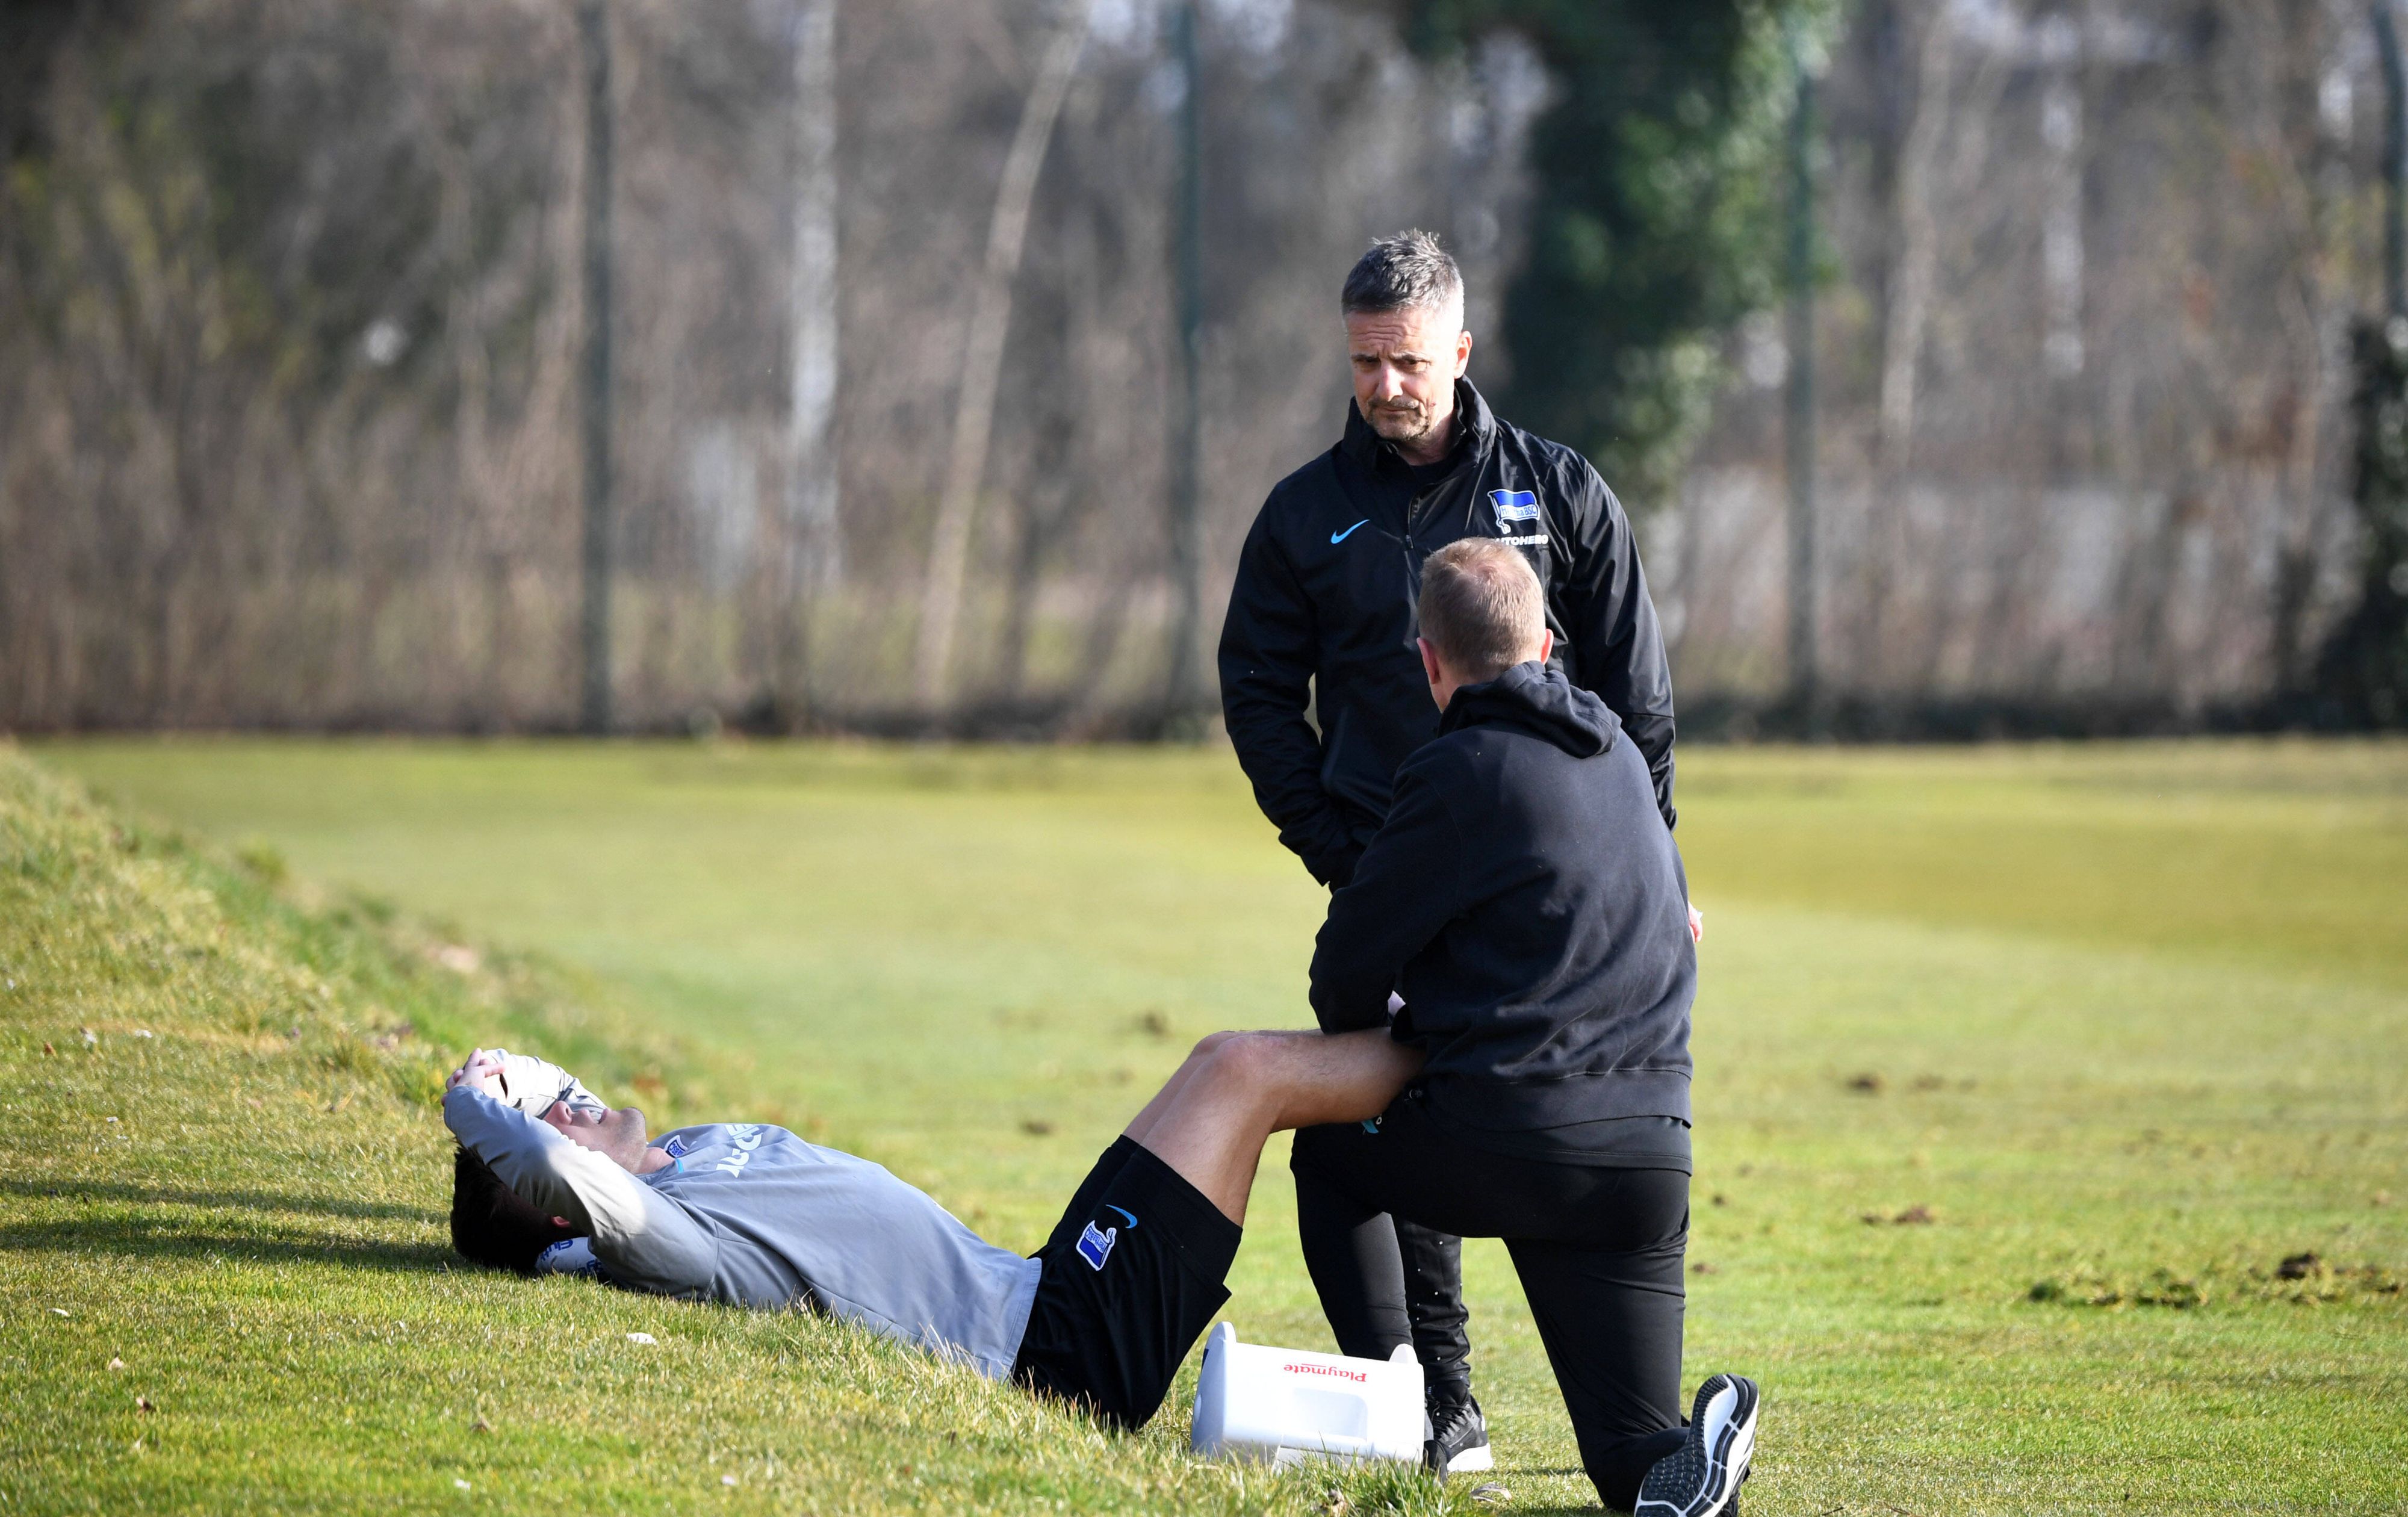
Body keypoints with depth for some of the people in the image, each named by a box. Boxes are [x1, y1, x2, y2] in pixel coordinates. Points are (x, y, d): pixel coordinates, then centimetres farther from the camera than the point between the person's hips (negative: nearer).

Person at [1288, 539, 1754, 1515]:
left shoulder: (1459, 774, -7)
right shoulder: (1623, 760, 14)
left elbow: (1344, 977, -3)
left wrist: (1377, 1033, 22)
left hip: (1495, 1146, -5)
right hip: (1648, 1155, 5)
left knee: (1327, 1151, 28)